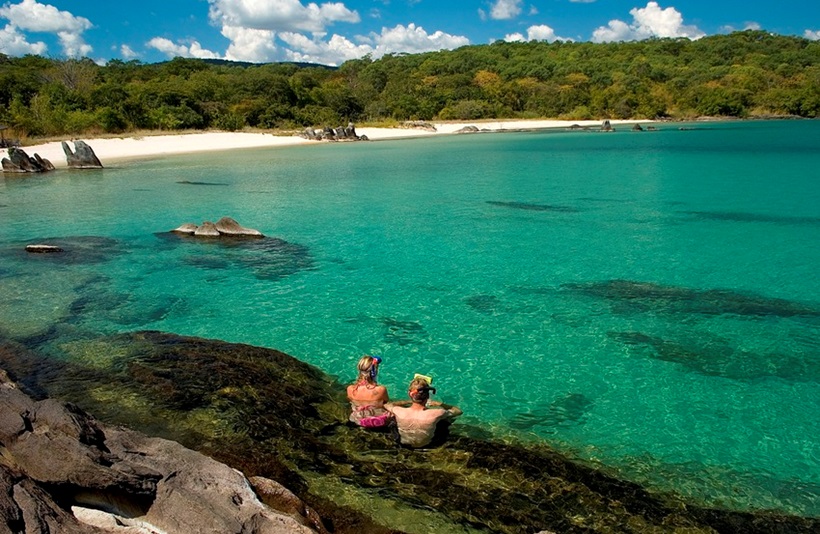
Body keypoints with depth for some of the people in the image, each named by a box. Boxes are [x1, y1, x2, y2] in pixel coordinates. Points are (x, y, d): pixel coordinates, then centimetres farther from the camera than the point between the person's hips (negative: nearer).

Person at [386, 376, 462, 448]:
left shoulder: (399, 412, -33)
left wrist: (408, 402, 2)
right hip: (426, 445, -1)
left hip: (404, 443, 1)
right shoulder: (435, 414, -36)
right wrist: (439, 404, -4)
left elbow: (388, 405, -6)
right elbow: (458, 411, -15)